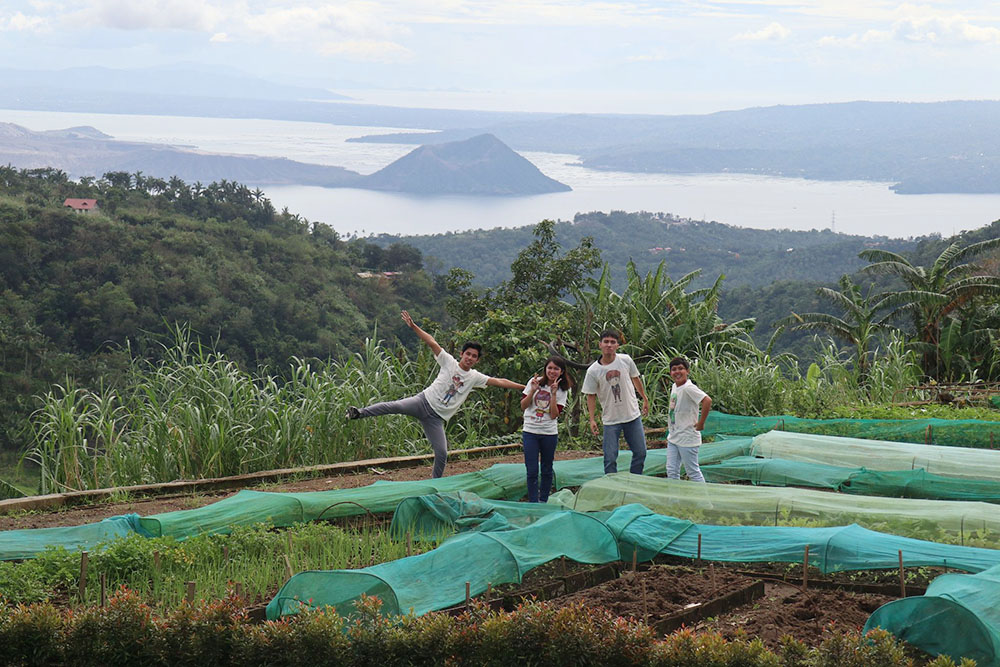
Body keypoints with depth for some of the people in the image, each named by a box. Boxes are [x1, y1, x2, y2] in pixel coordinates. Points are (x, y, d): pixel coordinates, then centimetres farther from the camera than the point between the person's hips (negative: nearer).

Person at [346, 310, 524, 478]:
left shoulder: (475, 377, 9)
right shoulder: (449, 362, 2)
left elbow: (499, 382, 10)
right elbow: (432, 342, -5)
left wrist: (523, 387, 6)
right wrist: (413, 326, -14)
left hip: (436, 418, 3)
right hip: (423, 401, -3)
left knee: (442, 454, -2)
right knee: (397, 406, -33)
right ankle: (359, 413, -35)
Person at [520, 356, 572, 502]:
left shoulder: (562, 390, 0)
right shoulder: (535, 382, 0)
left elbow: (554, 415, -10)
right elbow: (523, 406, -1)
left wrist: (553, 394, -16)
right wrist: (533, 391, -14)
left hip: (549, 433, 1)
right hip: (530, 432, -1)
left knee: (547, 470, 9)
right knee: (532, 471, -5)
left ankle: (543, 502, 21)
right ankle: (533, 503, -1)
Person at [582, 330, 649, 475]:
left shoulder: (626, 360, -4)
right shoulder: (593, 371, -10)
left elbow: (636, 379, 13)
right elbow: (591, 396, -2)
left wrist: (645, 399, 20)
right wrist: (592, 419, -8)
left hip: (633, 415, 3)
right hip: (611, 420, -3)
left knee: (640, 453, 8)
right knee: (610, 459, -3)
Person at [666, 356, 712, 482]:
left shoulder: (689, 388, -19)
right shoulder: (674, 387, 9)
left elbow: (707, 401, -31)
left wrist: (701, 423, -24)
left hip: (687, 438, -8)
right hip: (673, 438, 8)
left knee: (693, 472, 1)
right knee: (671, 471, 9)